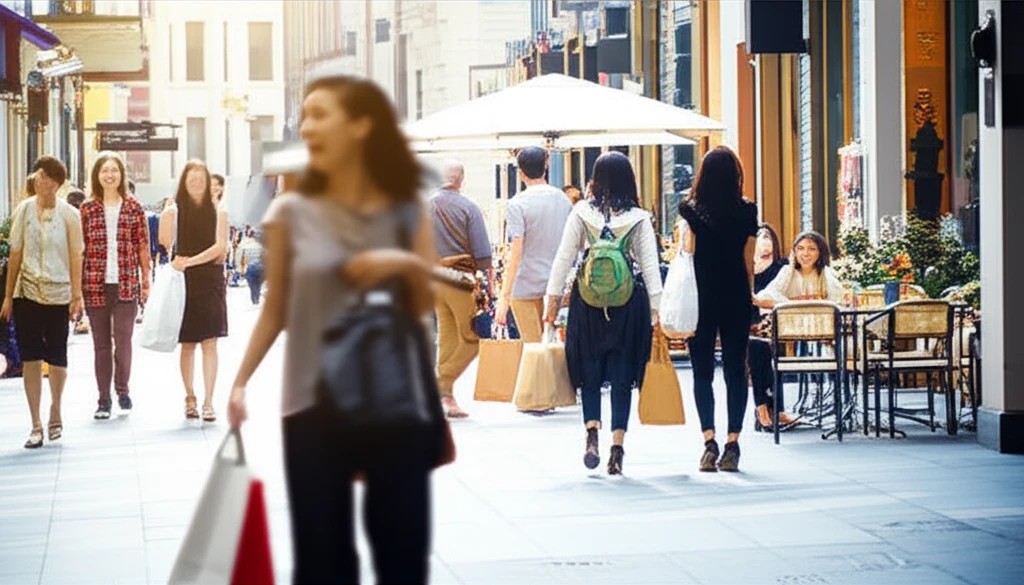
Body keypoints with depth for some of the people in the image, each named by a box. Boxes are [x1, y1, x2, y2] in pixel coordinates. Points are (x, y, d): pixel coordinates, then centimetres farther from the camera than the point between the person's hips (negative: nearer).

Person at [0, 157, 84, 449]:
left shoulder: (69, 215, -3)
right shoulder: (24, 210, 1)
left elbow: (75, 257, -2)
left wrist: (77, 296, -6)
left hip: (58, 295, -1)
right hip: (27, 293, 1)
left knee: (57, 359, 6)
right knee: (30, 359, -1)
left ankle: (55, 412, 30)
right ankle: (36, 425, 4)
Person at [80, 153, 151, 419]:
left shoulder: (134, 207, 4)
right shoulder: (87, 208, 5)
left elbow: (143, 246, 6)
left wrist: (146, 280, 4)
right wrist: (77, 285, 2)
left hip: (126, 283, -1)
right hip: (95, 284, 1)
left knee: (123, 339, -4)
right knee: (101, 343, 5)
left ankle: (122, 388, 18)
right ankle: (104, 399, 11)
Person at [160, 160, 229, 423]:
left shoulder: (218, 213, 4)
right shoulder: (174, 211, 3)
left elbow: (220, 246, -8)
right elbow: (165, 244, -4)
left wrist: (190, 261, -15)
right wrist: (166, 215, -13)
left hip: (210, 282, 0)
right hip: (183, 282, 0)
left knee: (209, 343, -5)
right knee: (187, 344, 6)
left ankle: (208, 401, -6)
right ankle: (189, 397, 19)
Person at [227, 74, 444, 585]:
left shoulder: (407, 210, 2)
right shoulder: (291, 213, 0)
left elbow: (426, 307, 7)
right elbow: (275, 310, 6)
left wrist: (408, 266, -12)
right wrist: (240, 382, 0)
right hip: (314, 405, -1)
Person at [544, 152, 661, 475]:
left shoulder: (581, 213, -2)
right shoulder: (639, 218, -2)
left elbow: (564, 258, -1)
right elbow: (650, 266, -4)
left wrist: (553, 299, 6)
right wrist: (656, 307, 0)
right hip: (629, 301, 0)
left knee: (589, 373, 13)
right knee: (622, 377, 6)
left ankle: (592, 434, -6)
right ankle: (617, 448, 3)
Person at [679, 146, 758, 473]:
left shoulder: (692, 211, -7)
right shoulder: (747, 213, -1)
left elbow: (688, 254, -7)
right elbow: (749, 262, 4)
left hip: (701, 298, -1)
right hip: (736, 299, 1)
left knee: (703, 371, 4)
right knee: (735, 369, 5)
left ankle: (709, 441, -7)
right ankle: (732, 443, 2)